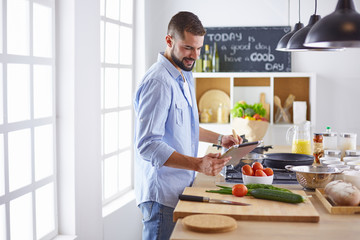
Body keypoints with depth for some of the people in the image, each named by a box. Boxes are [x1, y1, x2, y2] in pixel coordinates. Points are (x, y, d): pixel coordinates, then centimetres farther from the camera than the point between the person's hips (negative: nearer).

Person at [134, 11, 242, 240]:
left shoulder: (186, 77, 14)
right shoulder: (158, 82, -19)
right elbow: (148, 146, -25)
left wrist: (219, 138, 17)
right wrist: (198, 164, -32)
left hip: (183, 187, 9)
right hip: (162, 195, -9)